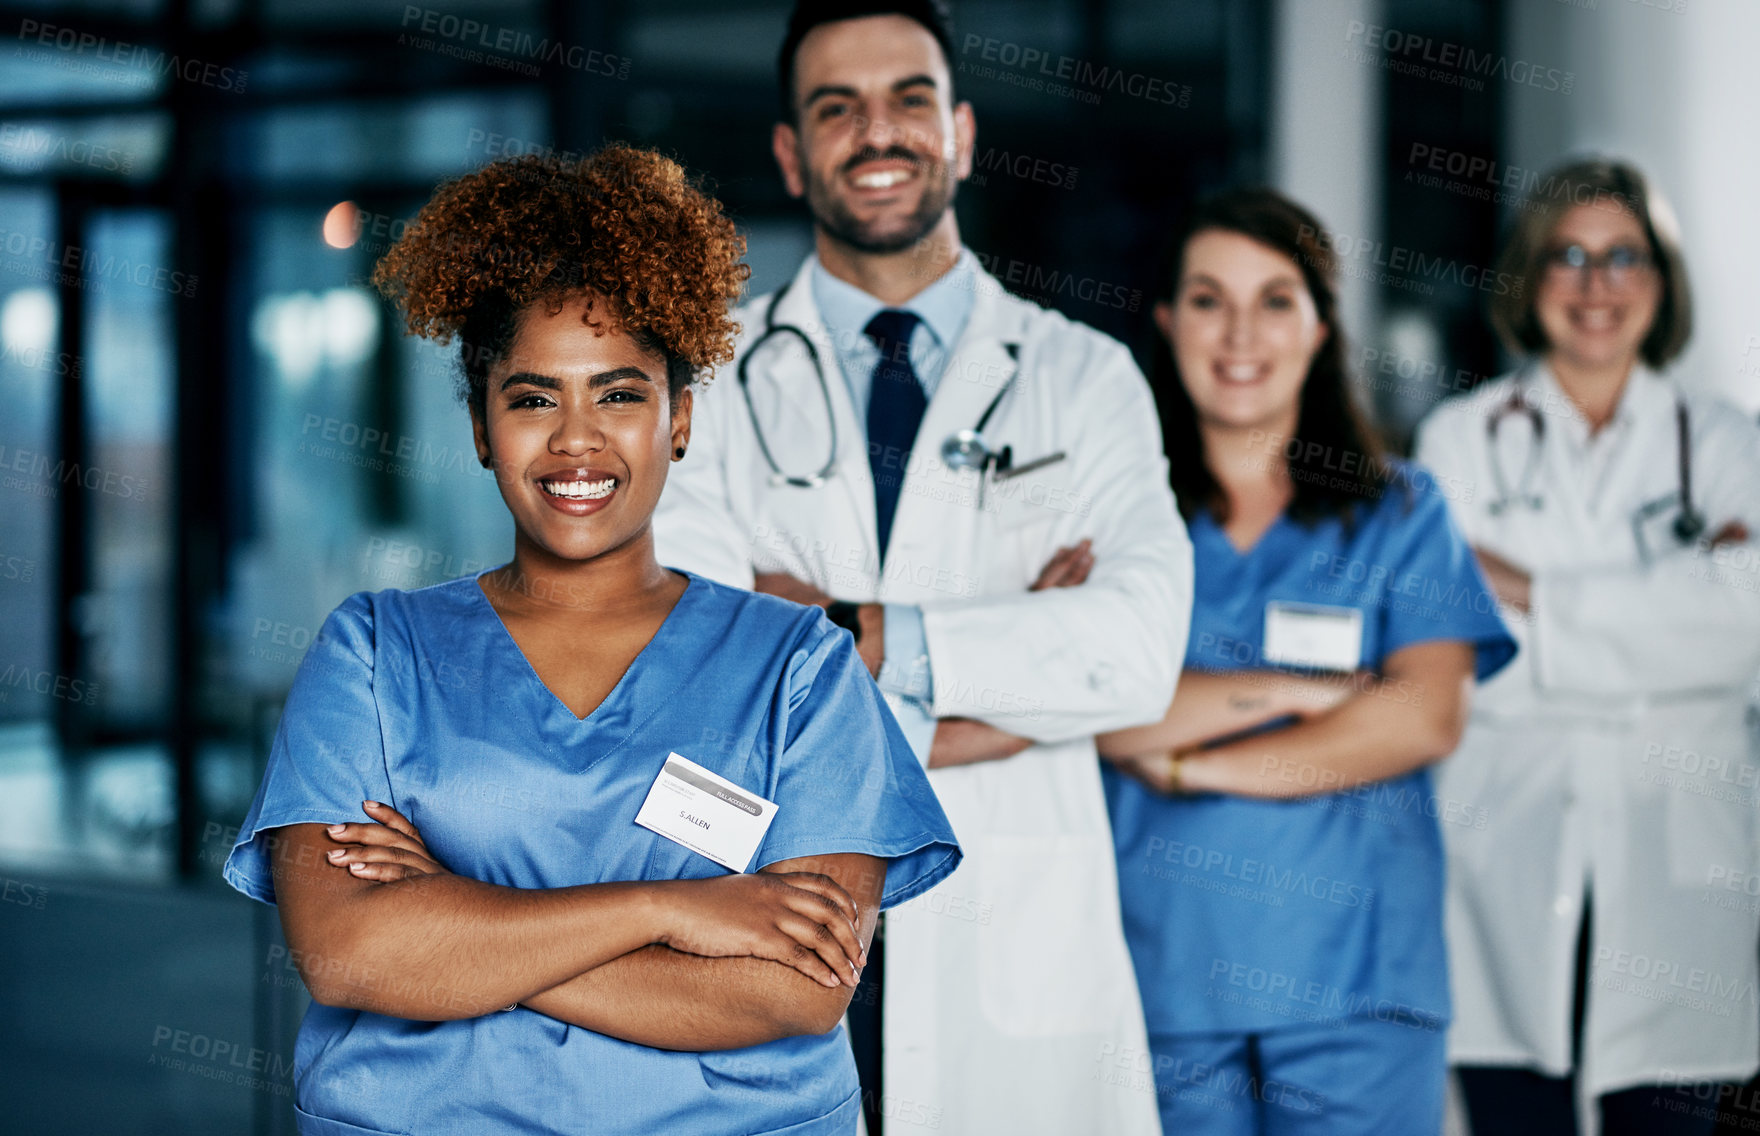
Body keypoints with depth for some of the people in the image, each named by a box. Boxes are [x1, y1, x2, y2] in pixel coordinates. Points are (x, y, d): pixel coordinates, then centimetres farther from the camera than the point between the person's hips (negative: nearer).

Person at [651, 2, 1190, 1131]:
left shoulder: (1084, 378, 7)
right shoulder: (713, 377, 7)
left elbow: (1137, 653, -10)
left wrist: (844, 632, -13)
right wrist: (1013, 654, -12)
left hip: (1014, 951, 1)